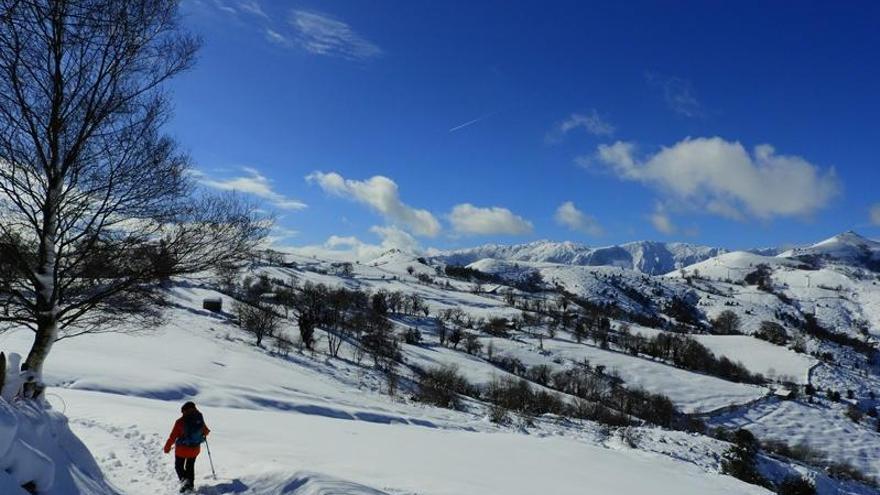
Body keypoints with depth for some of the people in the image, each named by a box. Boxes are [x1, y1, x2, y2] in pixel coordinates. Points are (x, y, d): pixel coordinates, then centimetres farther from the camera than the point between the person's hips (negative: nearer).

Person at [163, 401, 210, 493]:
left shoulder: (180, 422, -20)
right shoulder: (200, 420, -9)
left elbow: (173, 436, -15)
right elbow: (206, 431, 8)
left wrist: (167, 447, 0)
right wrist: (205, 433, 32)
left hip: (182, 449, -4)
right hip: (195, 449, 4)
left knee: (179, 466, 14)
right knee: (190, 466, 23)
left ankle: (184, 480, -10)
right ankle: (191, 485, 23)